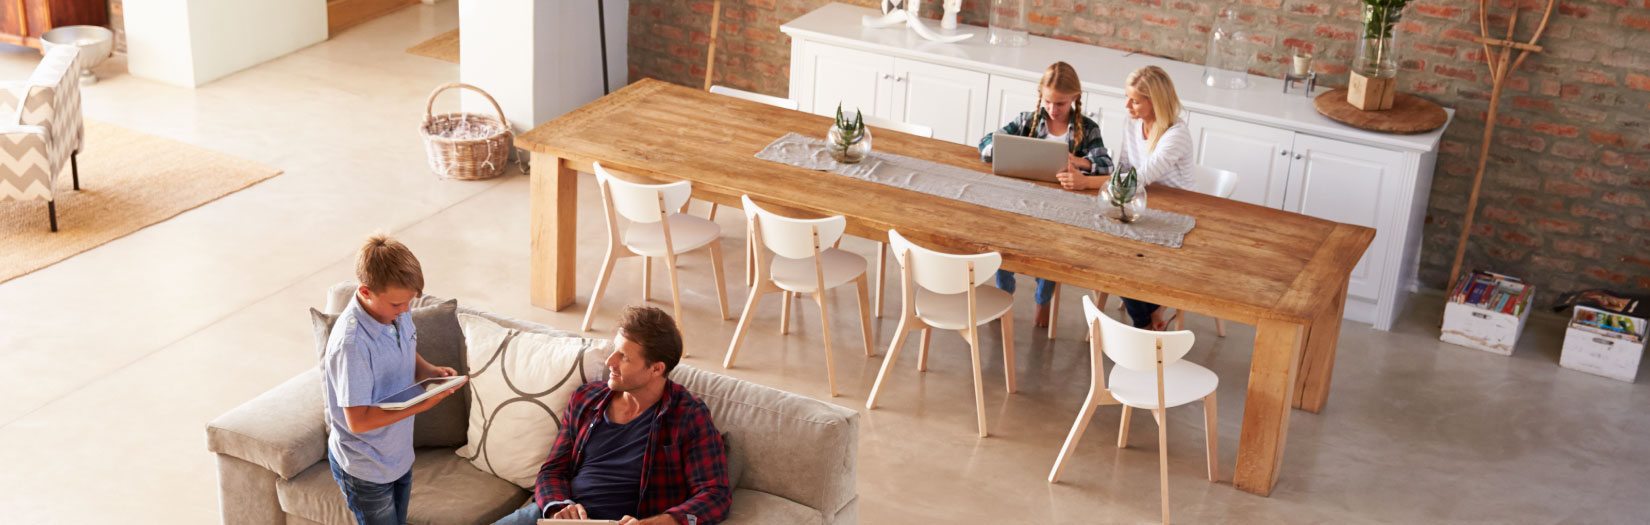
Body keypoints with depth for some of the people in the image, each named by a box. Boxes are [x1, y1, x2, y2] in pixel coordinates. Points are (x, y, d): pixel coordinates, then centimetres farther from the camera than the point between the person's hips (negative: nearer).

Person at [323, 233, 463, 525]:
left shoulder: (398, 311, -8)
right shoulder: (352, 342, -32)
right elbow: (358, 420, -30)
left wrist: (432, 371, -9)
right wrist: (423, 403, -32)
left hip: (399, 454, 8)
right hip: (365, 468, -7)